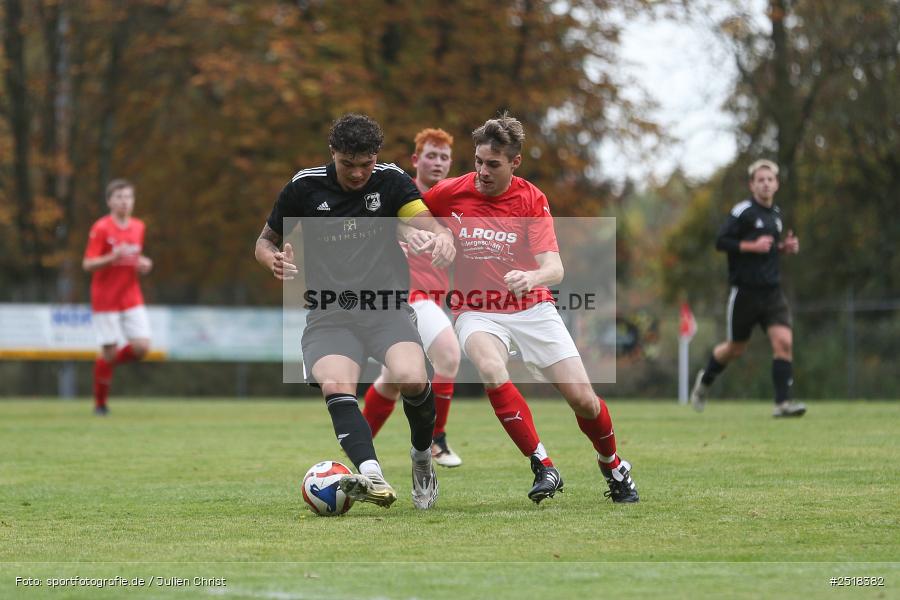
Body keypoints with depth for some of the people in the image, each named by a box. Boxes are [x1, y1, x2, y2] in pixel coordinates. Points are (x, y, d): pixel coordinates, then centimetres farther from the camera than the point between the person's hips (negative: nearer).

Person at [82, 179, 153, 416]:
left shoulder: (138, 227, 8)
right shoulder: (101, 228, -9)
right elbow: (88, 264, -13)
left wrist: (143, 264, 0)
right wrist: (113, 258, -28)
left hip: (132, 297, 5)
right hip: (105, 300, -5)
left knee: (142, 347, -9)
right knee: (109, 350, -4)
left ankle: (109, 362, 21)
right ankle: (100, 403, 13)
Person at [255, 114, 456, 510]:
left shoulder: (391, 181, 4)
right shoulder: (304, 187, 4)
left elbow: (426, 222, -11)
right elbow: (265, 242, 14)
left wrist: (442, 236, -36)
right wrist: (273, 260, -11)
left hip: (386, 310, 0)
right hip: (328, 316, 0)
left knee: (412, 379, -26)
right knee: (336, 388, -30)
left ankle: (422, 459, 3)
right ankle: (372, 477, -47)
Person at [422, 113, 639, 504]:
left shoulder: (531, 199, -8)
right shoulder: (451, 193, -7)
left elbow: (554, 268, -17)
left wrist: (532, 277, -40)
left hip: (532, 308, 1)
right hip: (477, 311, 0)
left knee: (583, 398, -7)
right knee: (492, 371, -35)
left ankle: (614, 469, 24)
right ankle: (543, 467, -27)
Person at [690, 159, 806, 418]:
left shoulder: (776, 213, 13)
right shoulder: (744, 210, -9)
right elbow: (721, 241, -13)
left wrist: (784, 247, 9)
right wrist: (752, 246, -21)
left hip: (772, 290, 5)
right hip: (745, 291, -5)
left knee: (784, 341, -13)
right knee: (736, 348, 8)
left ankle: (782, 402, -13)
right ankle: (705, 380, 37)